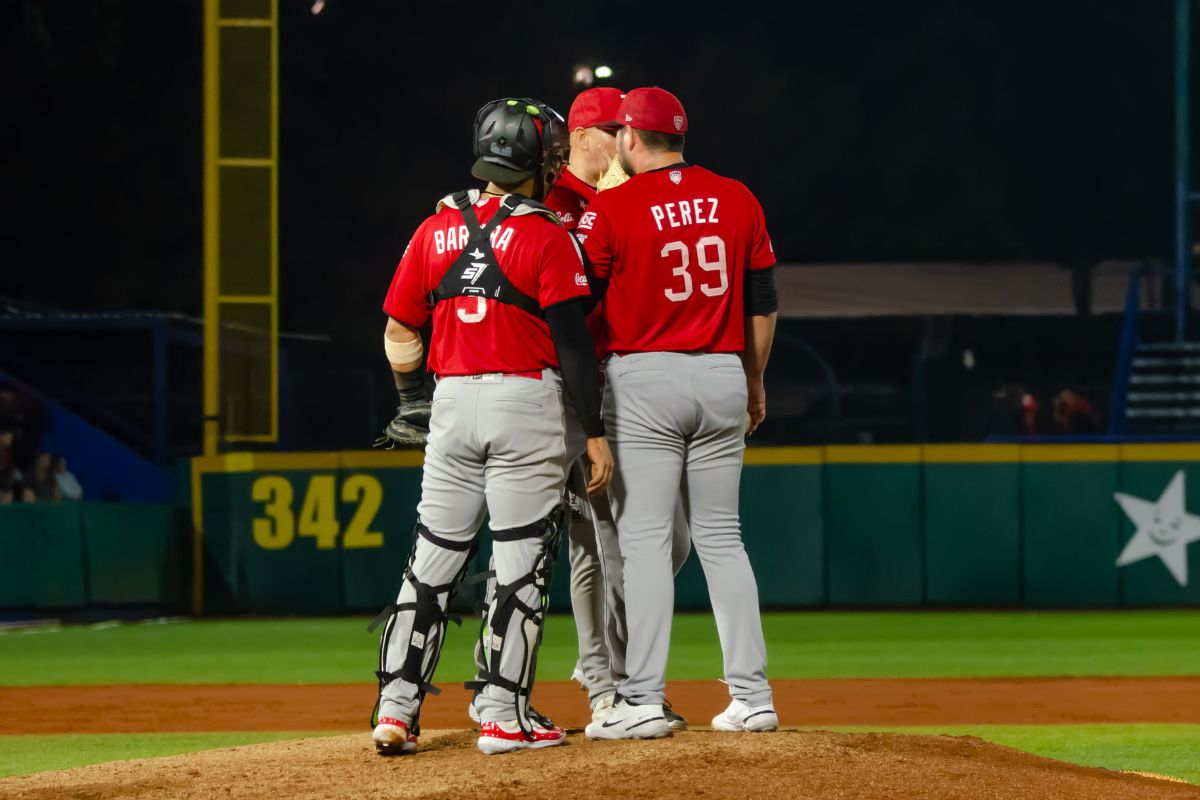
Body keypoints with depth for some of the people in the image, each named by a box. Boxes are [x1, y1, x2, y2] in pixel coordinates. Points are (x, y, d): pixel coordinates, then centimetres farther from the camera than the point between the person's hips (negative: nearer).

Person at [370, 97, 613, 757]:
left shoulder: (435, 229, 8)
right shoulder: (546, 236, -7)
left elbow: (399, 336, 11)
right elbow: (572, 343, -11)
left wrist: (414, 406, 27)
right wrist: (595, 434, -8)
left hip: (452, 404, 5)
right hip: (526, 405, -5)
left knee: (432, 560, 8)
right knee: (521, 565, 1)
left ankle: (395, 710, 4)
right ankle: (504, 717, 0)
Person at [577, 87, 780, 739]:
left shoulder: (610, 208, -8)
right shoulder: (737, 200, 6)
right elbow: (763, 300, 10)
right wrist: (754, 380, 21)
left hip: (644, 378, -4)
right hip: (722, 378, 5)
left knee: (643, 538, -5)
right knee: (720, 537, 10)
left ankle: (643, 702, -10)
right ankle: (751, 696, 7)